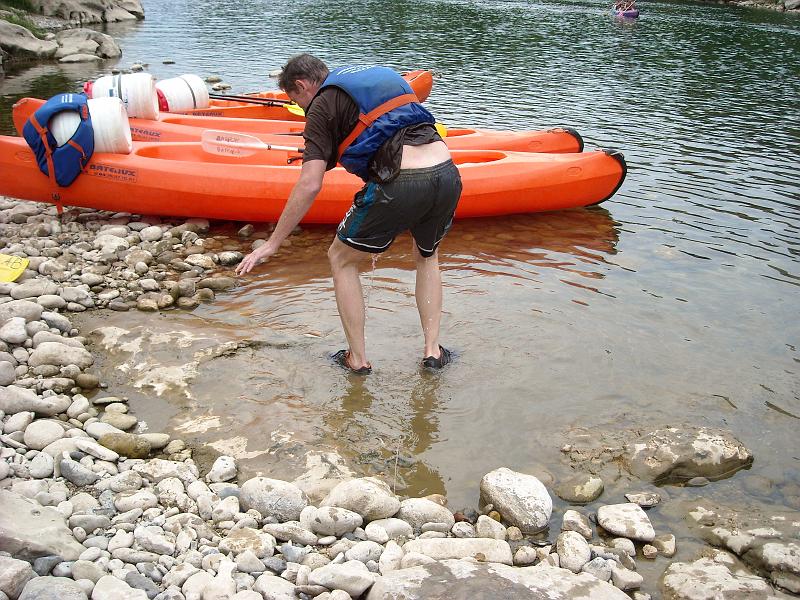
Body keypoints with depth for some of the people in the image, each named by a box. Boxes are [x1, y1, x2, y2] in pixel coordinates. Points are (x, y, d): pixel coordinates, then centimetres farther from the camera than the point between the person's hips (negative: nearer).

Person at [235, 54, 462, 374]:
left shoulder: (323, 105, 7)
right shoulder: (379, 77, 28)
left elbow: (309, 185, -2)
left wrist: (272, 244, 4)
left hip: (399, 185, -6)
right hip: (448, 175, 7)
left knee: (341, 259, 18)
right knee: (427, 256, 34)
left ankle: (358, 358, 22)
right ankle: (433, 350, 29)